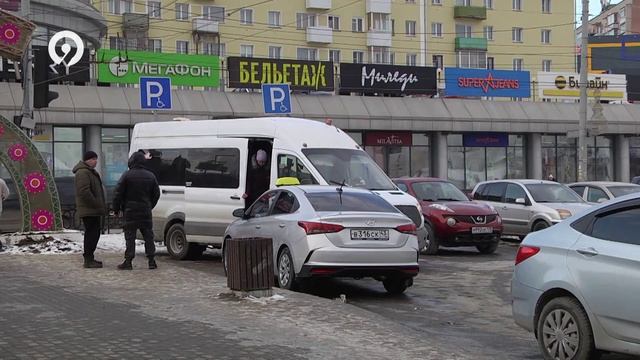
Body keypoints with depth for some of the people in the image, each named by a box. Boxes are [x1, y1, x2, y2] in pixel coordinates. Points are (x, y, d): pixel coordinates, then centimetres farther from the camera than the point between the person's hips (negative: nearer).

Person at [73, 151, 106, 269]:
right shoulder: (83, 172, -15)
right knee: (92, 233, -11)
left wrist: (101, 206, 19)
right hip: (89, 210, -11)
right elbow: (84, 192, -24)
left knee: (94, 233, 14)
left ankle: (89, 258, 21)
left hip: (94, 210, 11)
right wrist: (97, 205, -19)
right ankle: (88, 260, -9)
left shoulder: (91, 172, 22)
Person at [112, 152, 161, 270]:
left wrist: (116, 208, 3)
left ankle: (128, 261, -3)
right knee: (148, 236, 8)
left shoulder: (127, 175, -7)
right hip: (146, 211, 4)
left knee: (130, 236, -1)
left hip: (130, 211, -4)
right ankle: (151, 261, 9)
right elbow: (156, 194, 14)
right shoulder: (150, 176, 8)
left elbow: (118, 193, -7)